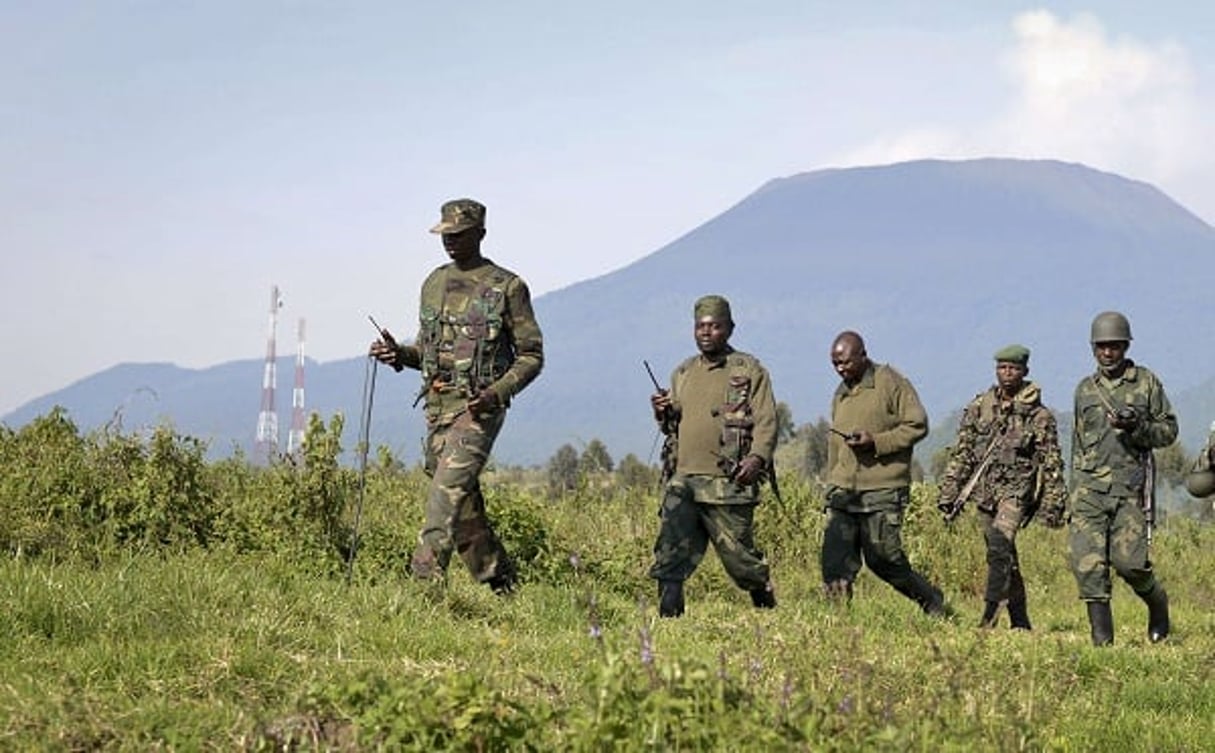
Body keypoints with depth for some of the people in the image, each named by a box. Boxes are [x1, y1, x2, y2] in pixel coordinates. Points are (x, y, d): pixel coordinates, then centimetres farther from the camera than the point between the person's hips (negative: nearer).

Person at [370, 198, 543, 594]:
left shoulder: (507, 287, -4)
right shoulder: (434, 283, 14)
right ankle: (500, 582, 21)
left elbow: (531, 355, -2)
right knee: (464, 505, 10)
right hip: (437, 405, 7)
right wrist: (399, 354, 1)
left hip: (478, 408, -7)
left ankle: (425, 577, -25)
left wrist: (496, 393, -16)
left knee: (447, 491, -20)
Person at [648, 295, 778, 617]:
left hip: (727, 483, -5)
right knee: (671, 552, -10)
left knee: (738, 553, 3)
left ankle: (766, 609, 25)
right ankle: (669, 614, -9)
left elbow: (766, 422, -5)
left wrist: (757, 457, -21)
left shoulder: (749, 371, 3)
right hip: (682, 480, 5)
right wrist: (663, 414, 4)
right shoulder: (683, 373, 20)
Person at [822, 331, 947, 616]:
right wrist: (831, 488, 21)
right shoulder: (841, 394, 18)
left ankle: (931, 601, 15)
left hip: (883, 489, -6)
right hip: (844, 491, 6)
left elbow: (917, 425, -7)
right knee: (835, 558, -5)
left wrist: (876, 442, -17)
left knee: (882, 558, -5)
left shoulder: (891, 383, -3)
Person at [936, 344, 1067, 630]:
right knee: (1004, 557, 9)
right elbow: (962, 454, 12)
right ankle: (1020, 622, 17)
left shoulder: (1038, 415, -1)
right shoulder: (979, 407, 8)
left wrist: (1053, 504, -4)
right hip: (984, 490, 4)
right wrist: (949, 494, 9)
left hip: (1016, 490, -4)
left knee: (1000, 545, -24)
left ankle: (989, 614, -26)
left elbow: (1052, 463, 1)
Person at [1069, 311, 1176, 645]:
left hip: (1130, 485, -3)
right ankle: (1102, 637, -4)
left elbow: (1169, 430, 6)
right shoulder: (1085, 389, 16)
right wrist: (1073, 493, 18)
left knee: (1129, 561, -12)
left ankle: (1157, 602, 19)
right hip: (1089, 486, 3)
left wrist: (1136, 426, -13)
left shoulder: (1146, 382, 6)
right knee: (1087, 563, -9)